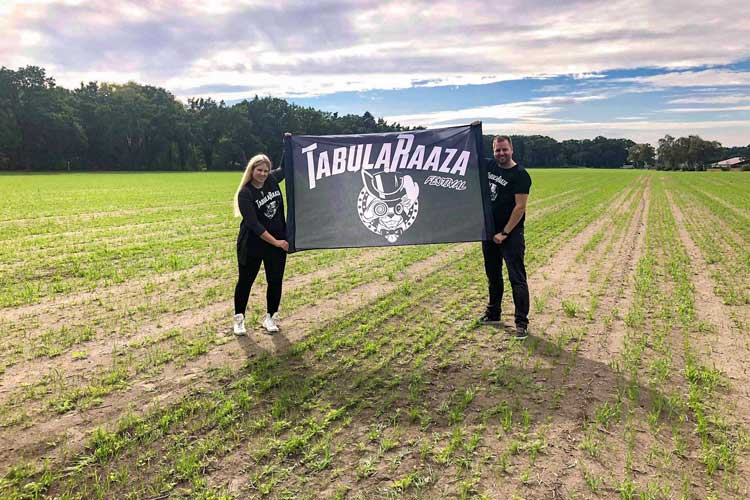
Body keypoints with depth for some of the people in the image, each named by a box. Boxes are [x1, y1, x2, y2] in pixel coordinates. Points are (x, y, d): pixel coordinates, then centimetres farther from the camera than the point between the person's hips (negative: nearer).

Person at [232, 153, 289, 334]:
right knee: (245, 280, 7)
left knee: (275, 280, 7)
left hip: (278, 241, 5)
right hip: (251, 244, -5)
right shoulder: (245, 193, -17)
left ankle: (270, 317, 22)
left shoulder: (272, 180, -1)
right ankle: (239, 319, 21)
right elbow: (254, 224, -20)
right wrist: (275, 242, -21)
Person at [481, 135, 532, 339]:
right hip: (488, 230, 7)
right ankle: (493, 313, 34)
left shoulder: (520, 175, -11)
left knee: (517, 278, -6)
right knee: (492, 275, 18)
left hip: (510, 233, -7)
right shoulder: (488, 166, 6)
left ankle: (522, 323, -2)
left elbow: (520, 207, -15)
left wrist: (505, 233, -17)